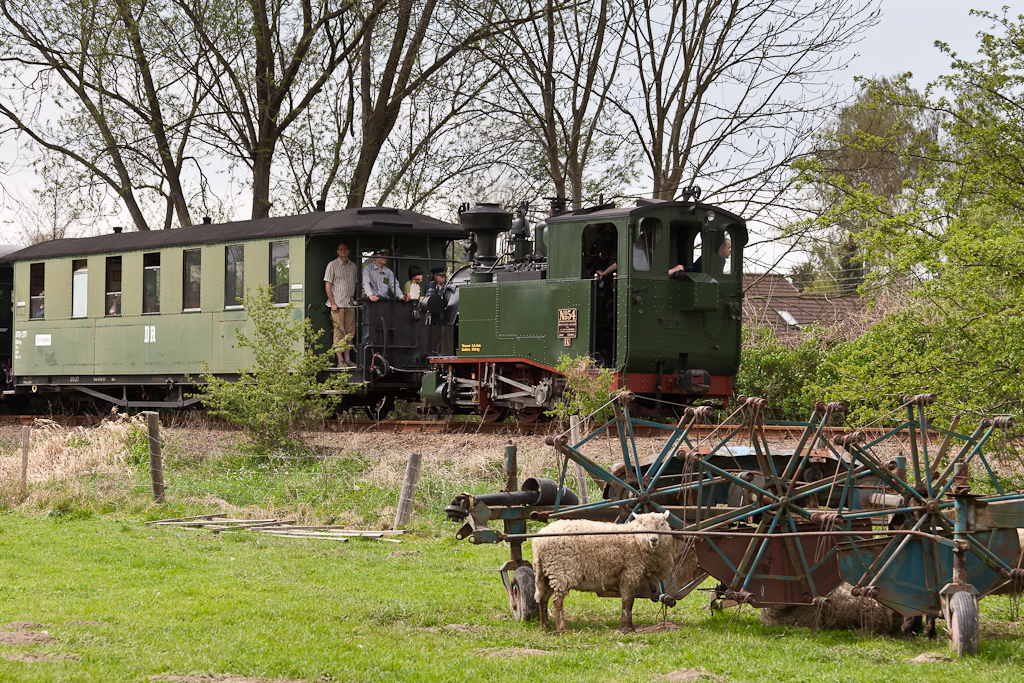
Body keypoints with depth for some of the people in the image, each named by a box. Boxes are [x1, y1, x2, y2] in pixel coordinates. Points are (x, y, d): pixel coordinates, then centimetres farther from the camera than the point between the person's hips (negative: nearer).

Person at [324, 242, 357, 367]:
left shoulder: (353, 266, 13)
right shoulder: (332, 265, -1)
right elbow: (327, 285, -4)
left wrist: (356, 300, 11)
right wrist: (332, 303, -10)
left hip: (350, 304, 5)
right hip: (337, 303, -5)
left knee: (350, 332, 4)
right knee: (339, 332, -6)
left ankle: (347, 359, 9)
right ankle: (340, 360, -5)